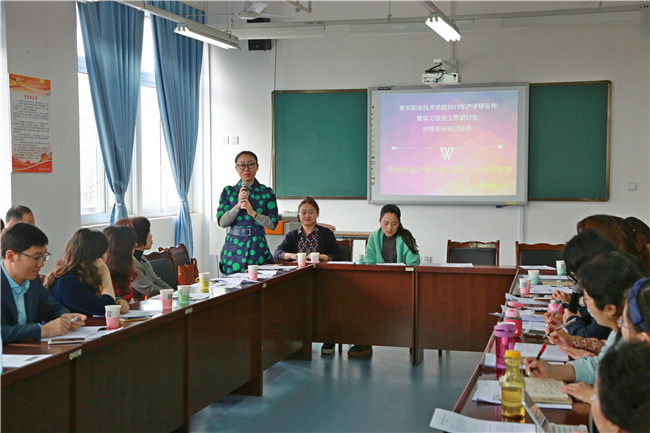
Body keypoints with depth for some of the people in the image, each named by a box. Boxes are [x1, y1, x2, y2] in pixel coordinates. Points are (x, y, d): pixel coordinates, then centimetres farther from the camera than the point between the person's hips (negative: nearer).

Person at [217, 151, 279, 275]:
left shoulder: (267, 193, 3)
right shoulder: (228, 192, 7)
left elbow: (272, 224, -2)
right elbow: (222, 222, -2)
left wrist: (253, 212, -15)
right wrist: (238, 205, -14)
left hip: (257, 247, -1)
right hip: (233, 248, 1)